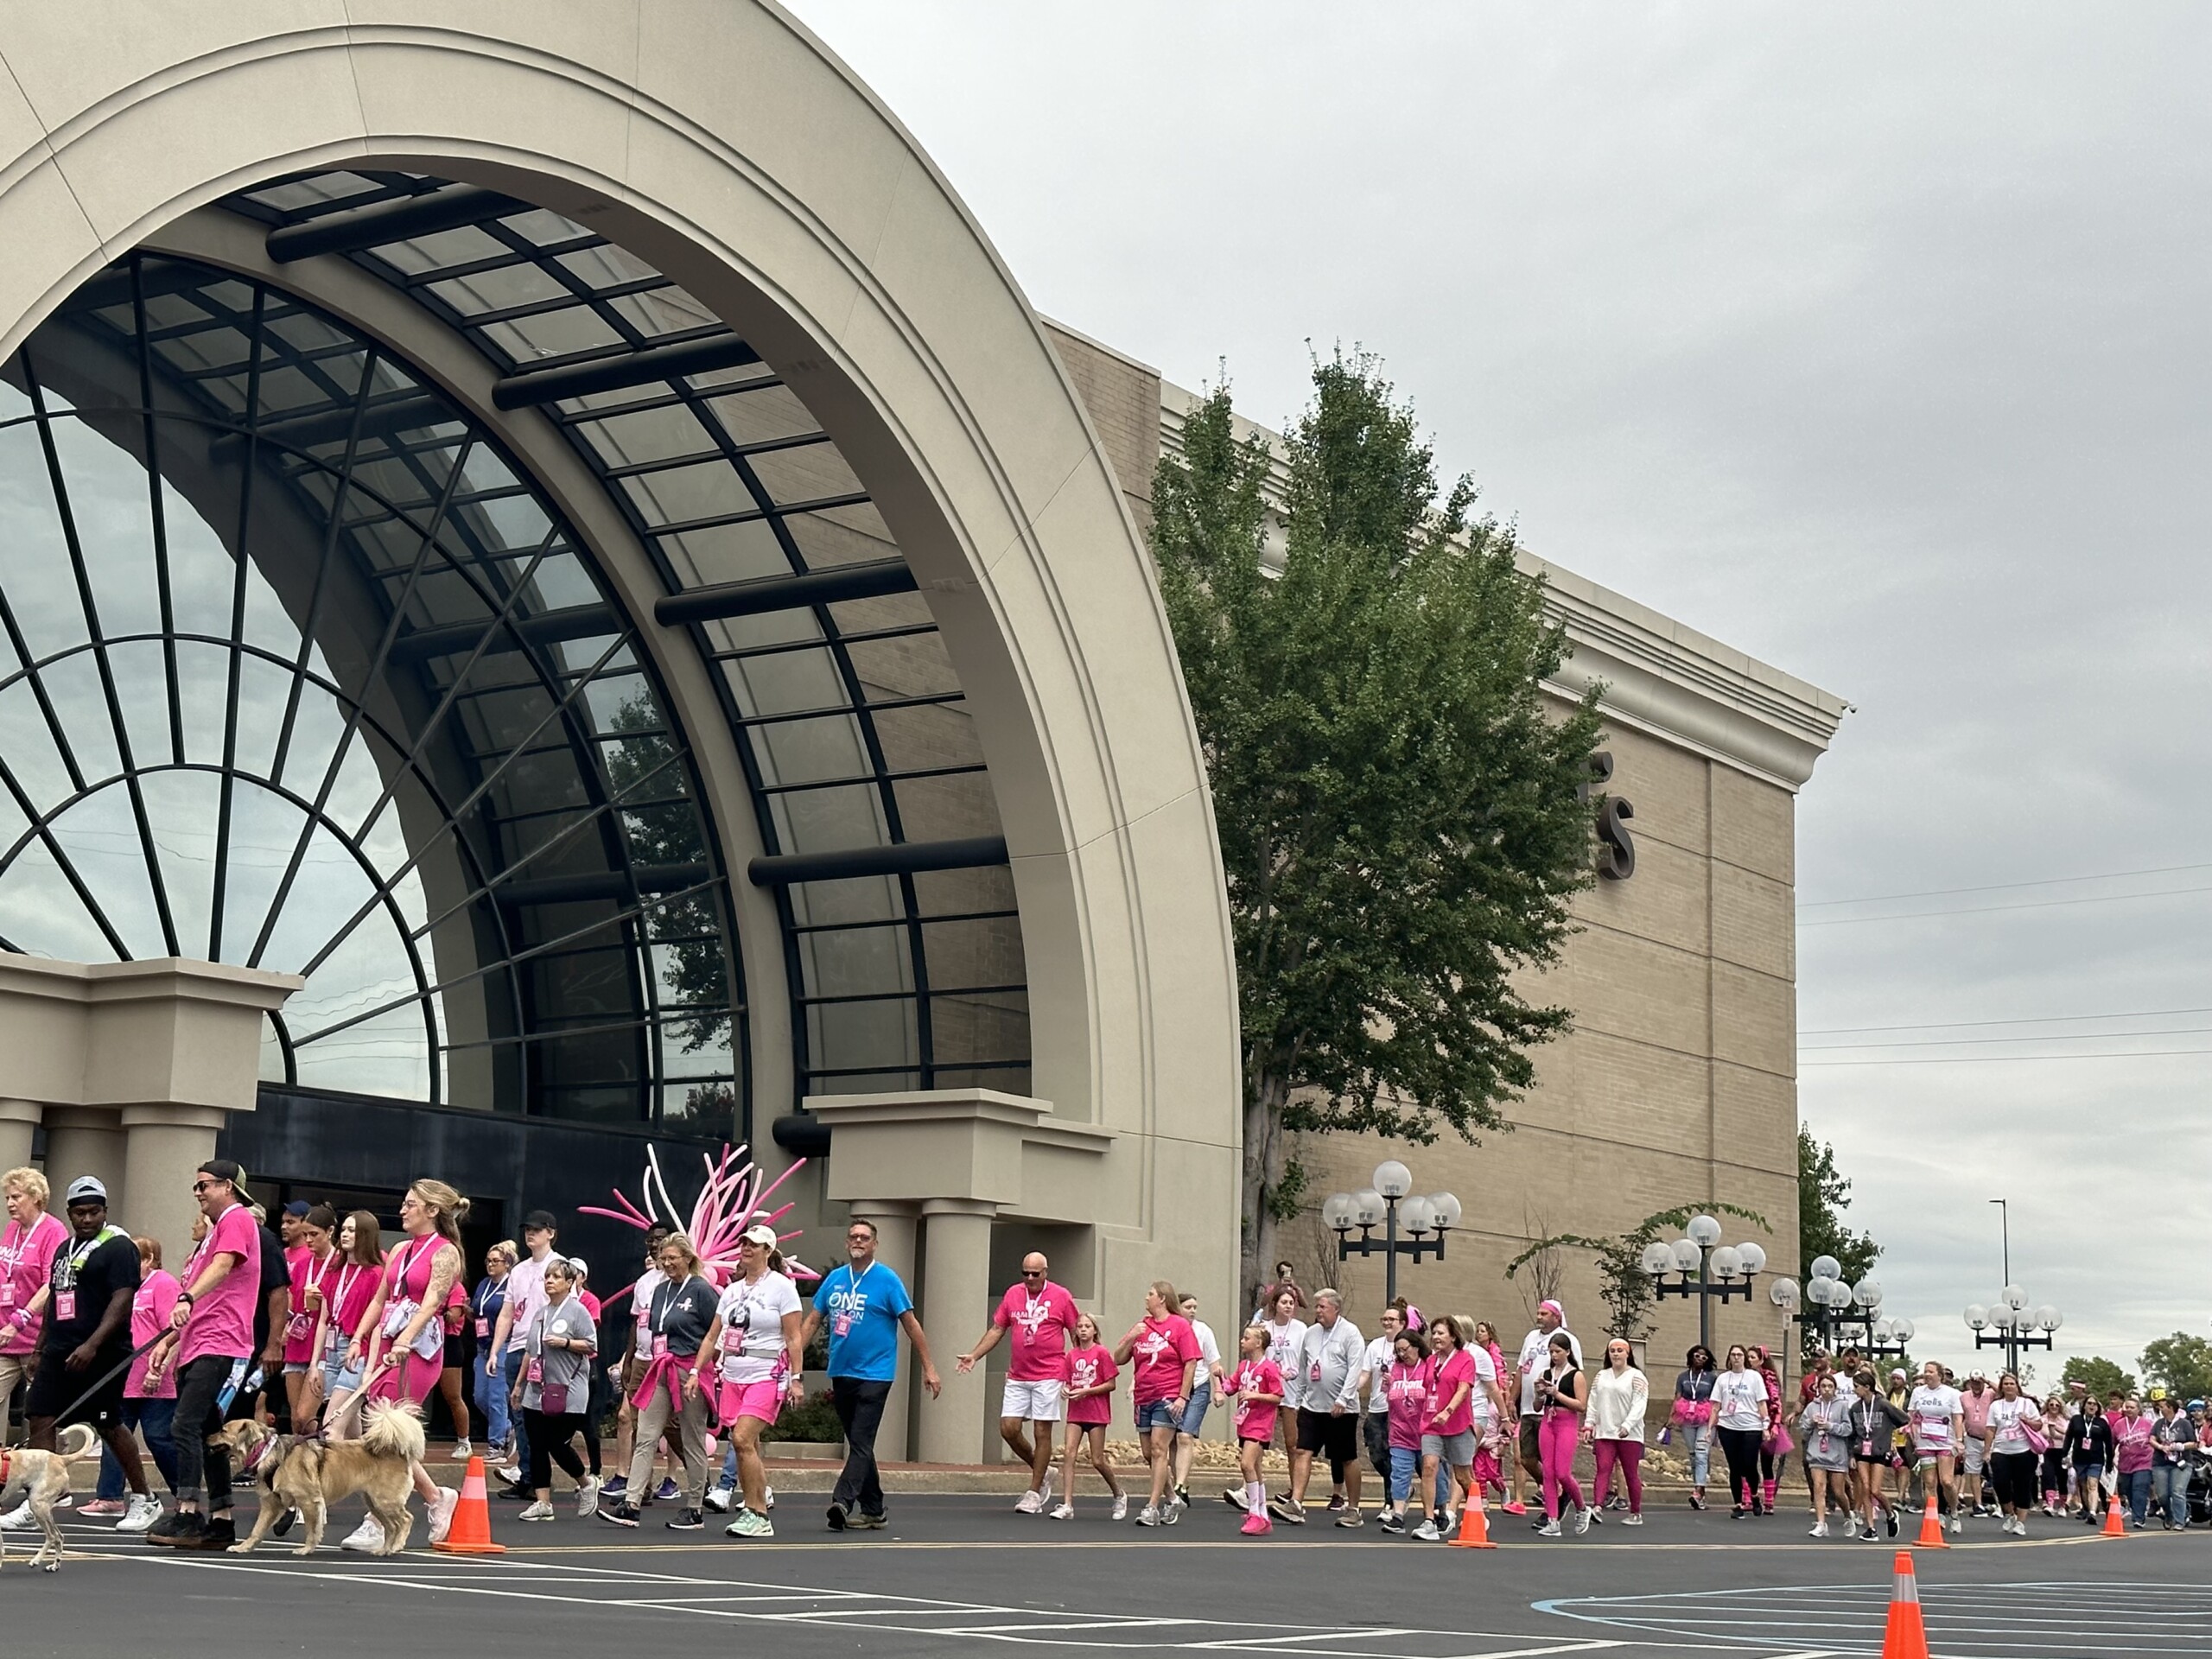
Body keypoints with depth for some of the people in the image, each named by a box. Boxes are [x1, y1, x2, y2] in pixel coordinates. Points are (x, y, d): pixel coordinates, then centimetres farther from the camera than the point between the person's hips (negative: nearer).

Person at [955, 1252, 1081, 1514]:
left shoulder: (1061, 1296, -2)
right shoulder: (1012, 1294, 8)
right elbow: (997, 1329, 14)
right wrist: (974, 1355, 4)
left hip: (1048, 1377, -4)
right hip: (1017, 1377, 4)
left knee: (1041, 1432, -3)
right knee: (1008, 1428, -2)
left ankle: (1034, 1493, 6)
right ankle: (1041, 1472, 20)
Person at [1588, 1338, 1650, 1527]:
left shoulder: (1637, 1378, -2)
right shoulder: (1600, 1377, 15)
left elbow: (1639, 1405, -11)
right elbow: (1593, 1403, 15)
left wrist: (1627, 1426, -22)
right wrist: (1589, 1424, 5)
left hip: (1629, 1434, -4)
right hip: (1604, 1433, 4)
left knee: (1631, 1474, 4)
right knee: (1603, 1470, -9)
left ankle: (1636, 1513, 14)